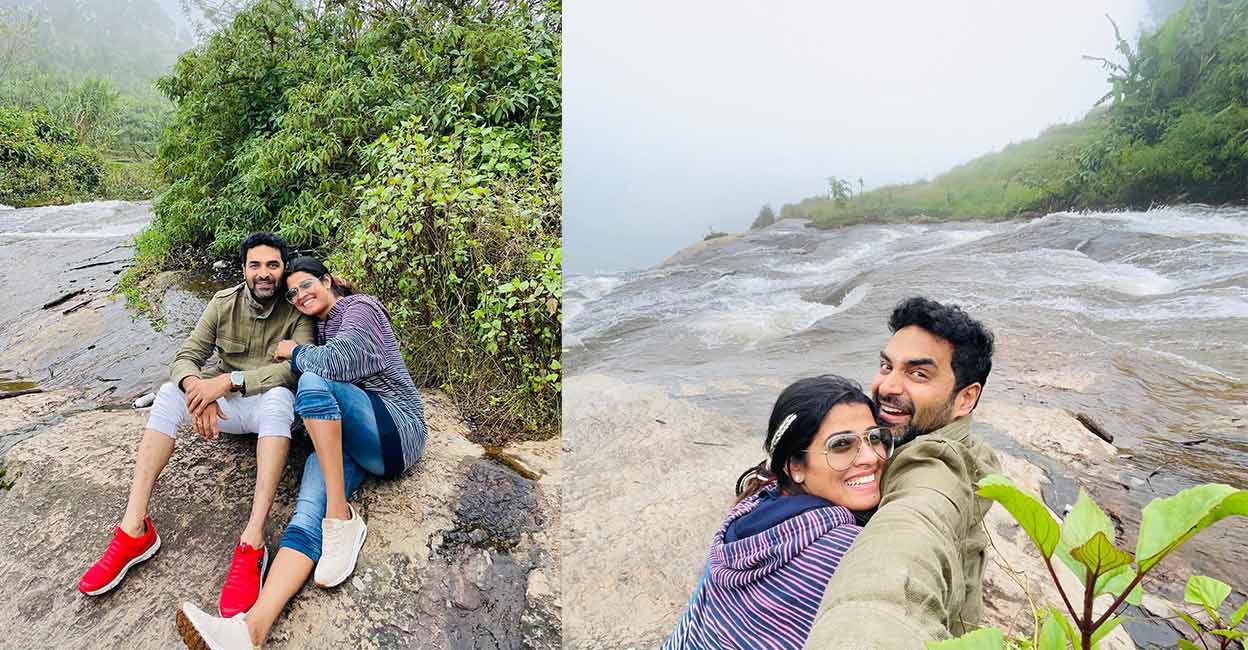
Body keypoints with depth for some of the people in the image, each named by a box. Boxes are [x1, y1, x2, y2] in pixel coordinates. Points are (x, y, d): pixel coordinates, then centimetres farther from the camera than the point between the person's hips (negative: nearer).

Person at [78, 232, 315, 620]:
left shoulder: (297, 311, -10)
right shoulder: (223, 304, 1)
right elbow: (186, 357, -5)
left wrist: (230, 379, -32)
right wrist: (196, 387, -28)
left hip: (269, 404, -4)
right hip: (225, 406, 5)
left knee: (279, 396, -38)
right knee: (169, 393, -22)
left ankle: (253, 542, -47)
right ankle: (134, 529, -25)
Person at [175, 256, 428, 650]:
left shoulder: (359, 307, -1)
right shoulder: (320, 325, 25)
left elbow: (336, 361, -17)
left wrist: (294, 352, -1)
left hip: (397, 431, -6)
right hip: (343, 438, 6)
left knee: (313, 380, -30)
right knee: (309, 513, -22)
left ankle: (341, 517, -30)